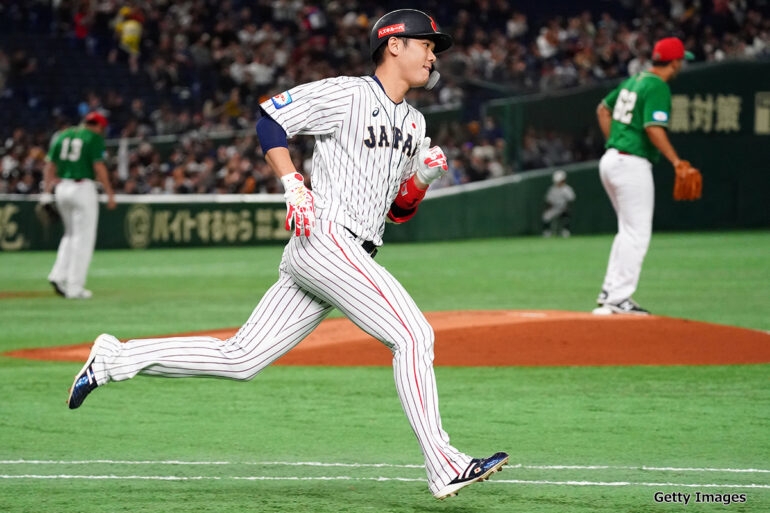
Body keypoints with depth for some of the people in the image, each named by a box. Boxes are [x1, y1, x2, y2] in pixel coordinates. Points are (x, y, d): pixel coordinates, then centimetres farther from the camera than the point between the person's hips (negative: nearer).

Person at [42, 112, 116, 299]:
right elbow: (99, 167, -12)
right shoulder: (94, 137, -4)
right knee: (84, 238, -1)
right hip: (83, 189, -6)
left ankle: (59, 275, 4)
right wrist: (110, 194, -8)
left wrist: (46, 193, 9)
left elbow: (50, 165, 9)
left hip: (61, 188, 6)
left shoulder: (62, 136, 13)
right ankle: (75, 288, -3)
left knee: (71, 233, 21)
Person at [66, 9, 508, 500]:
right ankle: (444, 468, -15)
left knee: (239, 359, 5)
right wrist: (294, 186, -12)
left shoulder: (414, 122, 21)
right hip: (326, 238, -9)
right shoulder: (346, 94, -4)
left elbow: (399, 210, 24)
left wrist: (423, 178, 3)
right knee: (413, 334, -16)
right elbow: (271, 117, -2)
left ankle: (113, 359, 12)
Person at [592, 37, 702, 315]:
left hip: (610, 160, 9)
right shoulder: (658, 87, -13)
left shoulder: (634, 81, 15)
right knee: (637, 233, -6)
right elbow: (653, 128, -24)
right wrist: (677, 163, -27)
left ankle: (609, 292, 17)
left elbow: (603, 108, 24)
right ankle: (619, 299, -8)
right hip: (632, 165, -9)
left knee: (629, 230, 18)